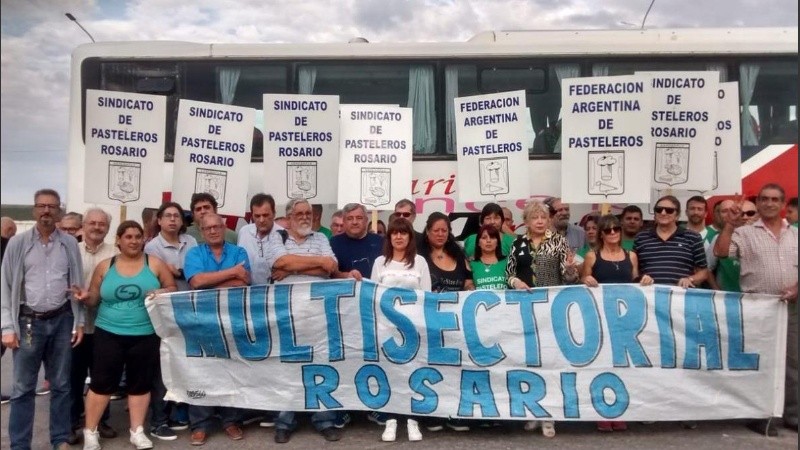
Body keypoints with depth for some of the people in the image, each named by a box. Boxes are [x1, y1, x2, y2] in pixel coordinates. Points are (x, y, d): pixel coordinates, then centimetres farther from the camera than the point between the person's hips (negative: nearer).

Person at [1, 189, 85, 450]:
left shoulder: (70, 244, 4)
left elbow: (78, 285, 7)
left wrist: (79, 322, 3)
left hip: (62, 321, 1)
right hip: (29, 322, -1)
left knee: (61, 385, 11)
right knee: (23, 388, 5)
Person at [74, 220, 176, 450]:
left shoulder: (155, 263, 1)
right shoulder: (105, 266, 4)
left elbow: (172, 289, 4)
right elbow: (95, 298, 9)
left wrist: (163, 292, -17)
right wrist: (86, 296, -13)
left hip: (145, 336, 0)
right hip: (109, 334, 0)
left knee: (140, 383, 9)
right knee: (102, 381, 3)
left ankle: (137, 431, 21)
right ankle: (90, 431, 19)